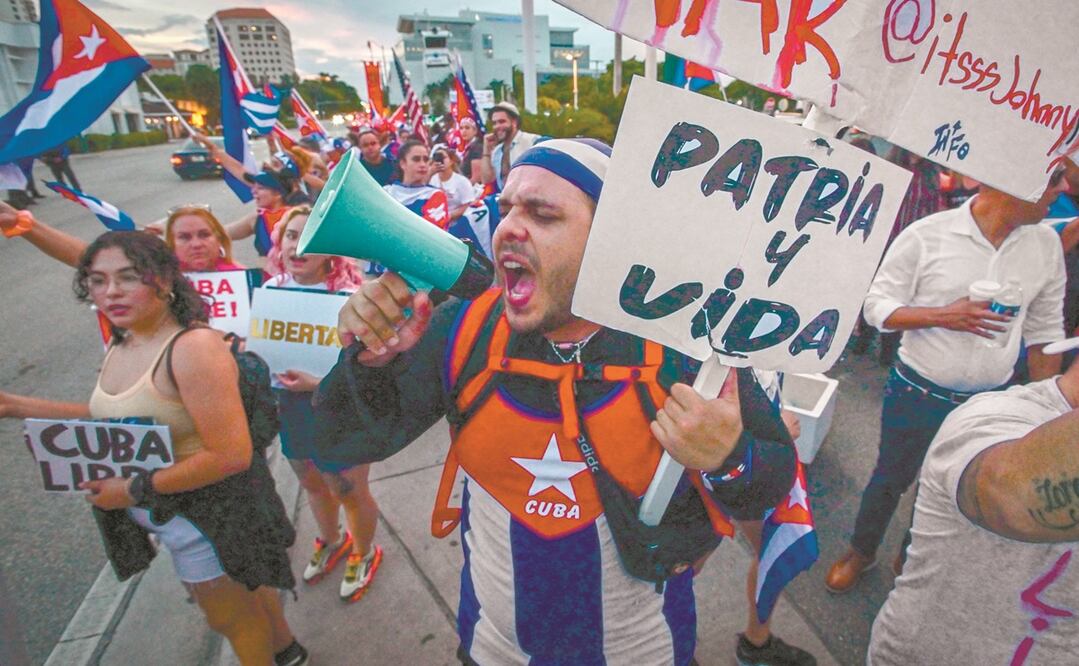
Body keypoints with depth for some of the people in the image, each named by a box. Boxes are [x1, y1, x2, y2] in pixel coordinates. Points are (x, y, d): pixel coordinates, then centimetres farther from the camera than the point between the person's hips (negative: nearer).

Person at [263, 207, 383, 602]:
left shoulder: (347, 297, -25)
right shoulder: (272, 288, -6)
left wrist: (318, 383, -33)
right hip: (289, 408, 6)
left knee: (349, 492, 14)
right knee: (312, 484, 28)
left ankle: (364, 553, 46)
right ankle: (332, 541, 58)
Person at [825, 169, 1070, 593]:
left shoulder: (1047, 245, -2)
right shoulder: (927, 236, -15)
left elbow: (1044, 331, 6)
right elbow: (877, 307, -11)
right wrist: (945, 316, -25)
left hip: (989, 404, 4)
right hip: (918, 395, -3)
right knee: (891, 479, 15)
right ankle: (861, 552, 40)